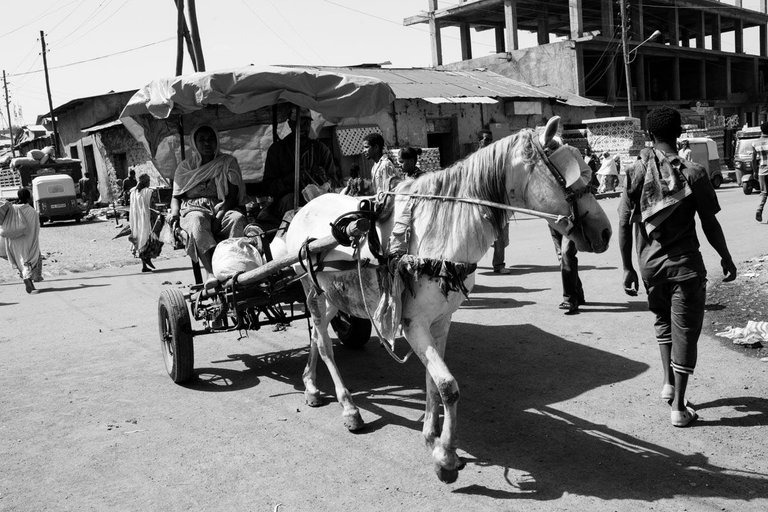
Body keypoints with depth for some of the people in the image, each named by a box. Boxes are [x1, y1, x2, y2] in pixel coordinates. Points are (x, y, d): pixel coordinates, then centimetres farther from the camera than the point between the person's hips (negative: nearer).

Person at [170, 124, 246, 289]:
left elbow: (233, 194, 4)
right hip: (193, 209, 0)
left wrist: (221, 214, -15)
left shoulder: (228, 162, 15)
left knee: (238, 218, -34)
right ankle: (211, 271, -54)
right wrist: (174, 214, -7)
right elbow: (176, 197, 17)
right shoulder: (184, 167, 20)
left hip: (221, 208, 1)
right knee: (197, 221, -37)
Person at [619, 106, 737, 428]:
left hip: (650, 264, 3)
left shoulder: (638, 172, -4)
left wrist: (628, 268, 4)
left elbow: (624, 223, -4)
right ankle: (678, 407, 9)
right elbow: (710, 224, -6)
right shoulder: (693, 173, -10)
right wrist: (726, 258, 10)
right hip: (685, 265, -2)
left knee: (663, 320, 26)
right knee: (685, 332, 7)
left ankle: (668, 382, 22)